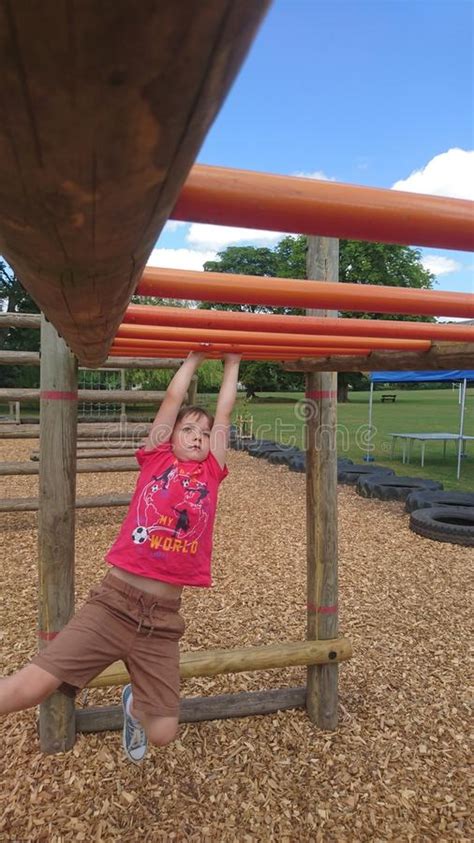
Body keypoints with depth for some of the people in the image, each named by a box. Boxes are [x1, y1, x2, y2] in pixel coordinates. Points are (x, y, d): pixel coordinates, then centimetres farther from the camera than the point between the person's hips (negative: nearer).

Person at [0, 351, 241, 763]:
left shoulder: (211, 472, 10)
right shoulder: (155, 459, 5)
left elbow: (224, 412, 15)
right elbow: (173, 399, 7)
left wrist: (231, 363, 23)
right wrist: (194, 357, 18)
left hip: (163, 619, 3)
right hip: (115, 601, -2)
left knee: (162, 733, 6)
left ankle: (135, 703, 40)